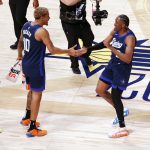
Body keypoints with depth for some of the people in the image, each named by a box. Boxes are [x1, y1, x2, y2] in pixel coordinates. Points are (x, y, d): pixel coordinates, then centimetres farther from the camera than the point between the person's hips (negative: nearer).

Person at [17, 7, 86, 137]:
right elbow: (52, 50, -21)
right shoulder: (42, 31, -22)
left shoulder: (26, 26, 4)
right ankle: (32, 129, 0)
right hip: (36, 67, -9)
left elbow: (20, 42, 18)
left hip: (26, 64, 9)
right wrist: (69, 51, -10)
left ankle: (27, 118, 41)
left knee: (32, 90, 27)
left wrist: (20, 55, 35)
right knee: (37, 94, -1)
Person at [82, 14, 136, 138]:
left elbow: (127, 59, -33)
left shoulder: (130, 38, -25)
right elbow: (104, 44, 14)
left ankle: (123, 129, 9)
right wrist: (87, 49, 8)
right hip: (112, 65, 8)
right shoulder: (115, 31, -1)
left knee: (115, 96, -4)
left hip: (122, 69, -8)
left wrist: (111, 48, -33)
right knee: (100, 90, 11)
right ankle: (120, 111, 30)